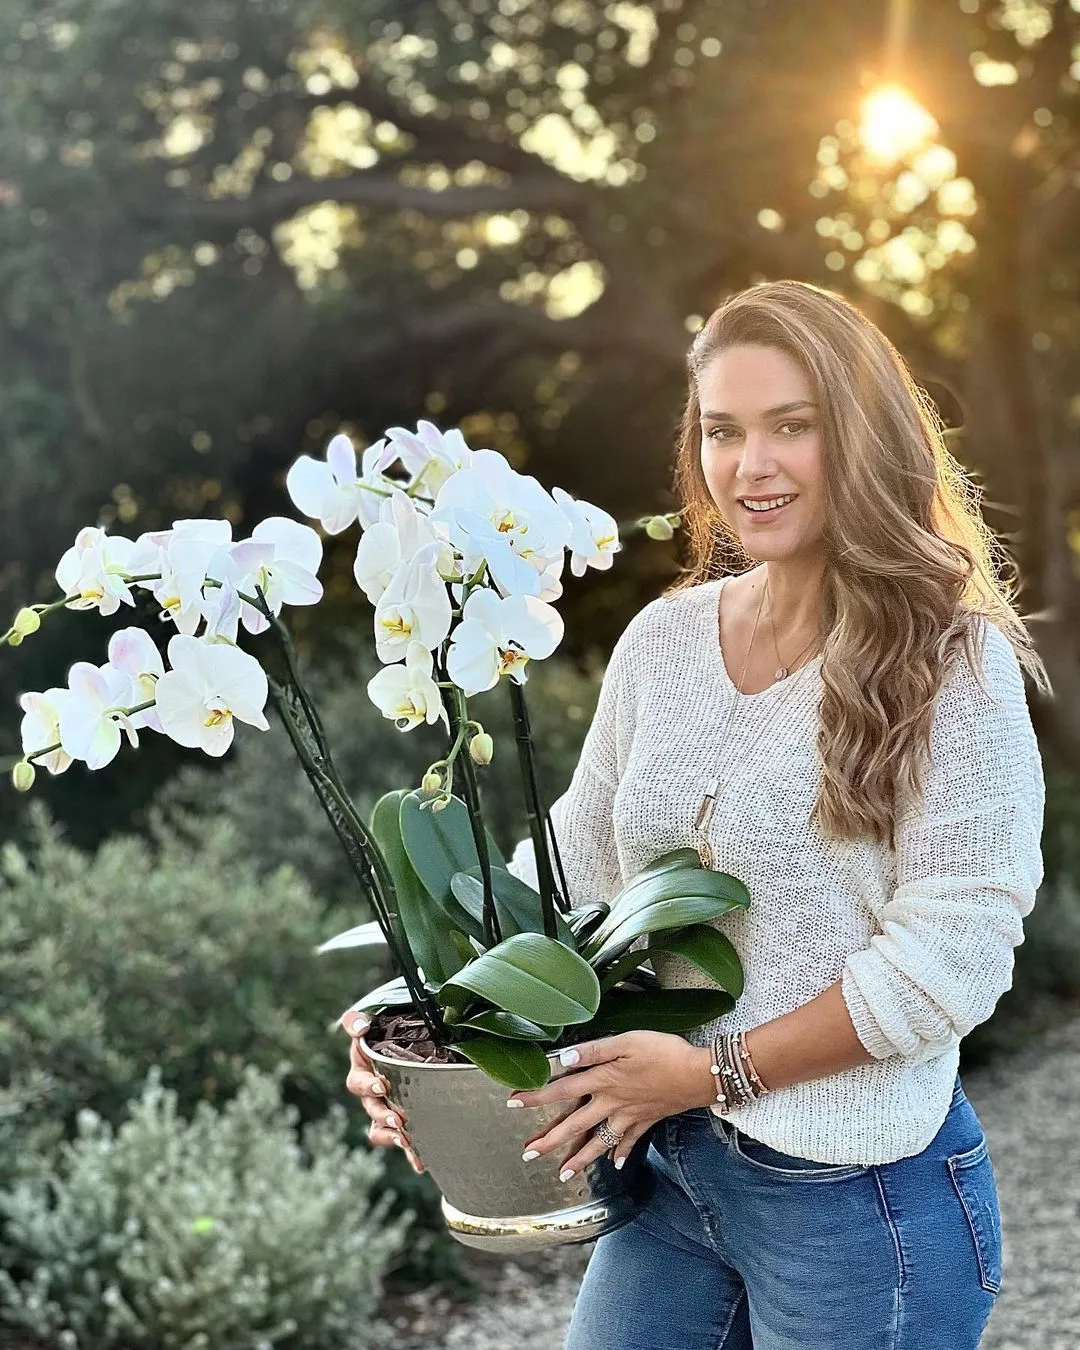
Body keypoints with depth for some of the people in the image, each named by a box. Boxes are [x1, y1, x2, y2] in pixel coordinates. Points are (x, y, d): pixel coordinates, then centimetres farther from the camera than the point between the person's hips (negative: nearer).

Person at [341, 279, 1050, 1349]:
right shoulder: (662, 637, 3)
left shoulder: (955, 664, -13)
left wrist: (717, 1068, -18)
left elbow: (952, 953, -17)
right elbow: (578, 857, 9)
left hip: (859, 1195, -5)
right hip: (670, 1164, 5)